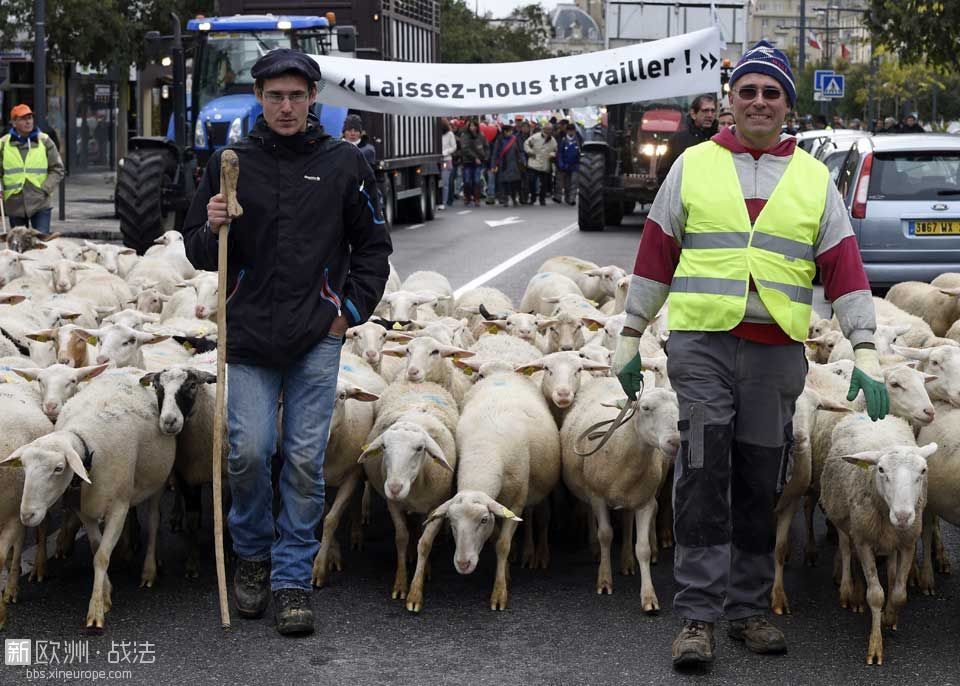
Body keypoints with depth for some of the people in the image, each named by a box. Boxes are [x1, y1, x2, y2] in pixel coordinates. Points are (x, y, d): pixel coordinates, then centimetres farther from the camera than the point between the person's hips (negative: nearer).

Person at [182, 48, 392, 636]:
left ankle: (293, 579, 10)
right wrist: (213, 229, -12)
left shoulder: (345, 163, 4)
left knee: (305, 460, -1)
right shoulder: (231, 164, 5)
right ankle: (253, 554, 21)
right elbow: (199, 253, 10)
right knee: (249, 452, -5)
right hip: (250, 334, 1)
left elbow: (373, 246, 13)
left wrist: (352, 310, 2)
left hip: (318, 336, 0)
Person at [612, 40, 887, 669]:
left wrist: (865, 350, -3)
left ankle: (749, 608, 19)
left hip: (778, 351, 2)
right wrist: (631, 336, 8)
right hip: (702, 340, -2)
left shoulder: (815, 180, 11)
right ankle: (698, 614, -8)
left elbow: (844, 266, 6)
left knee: (761, 485, 7)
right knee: (704, 474, -11)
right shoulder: (694, 166, 8)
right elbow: (657, 253, 11)